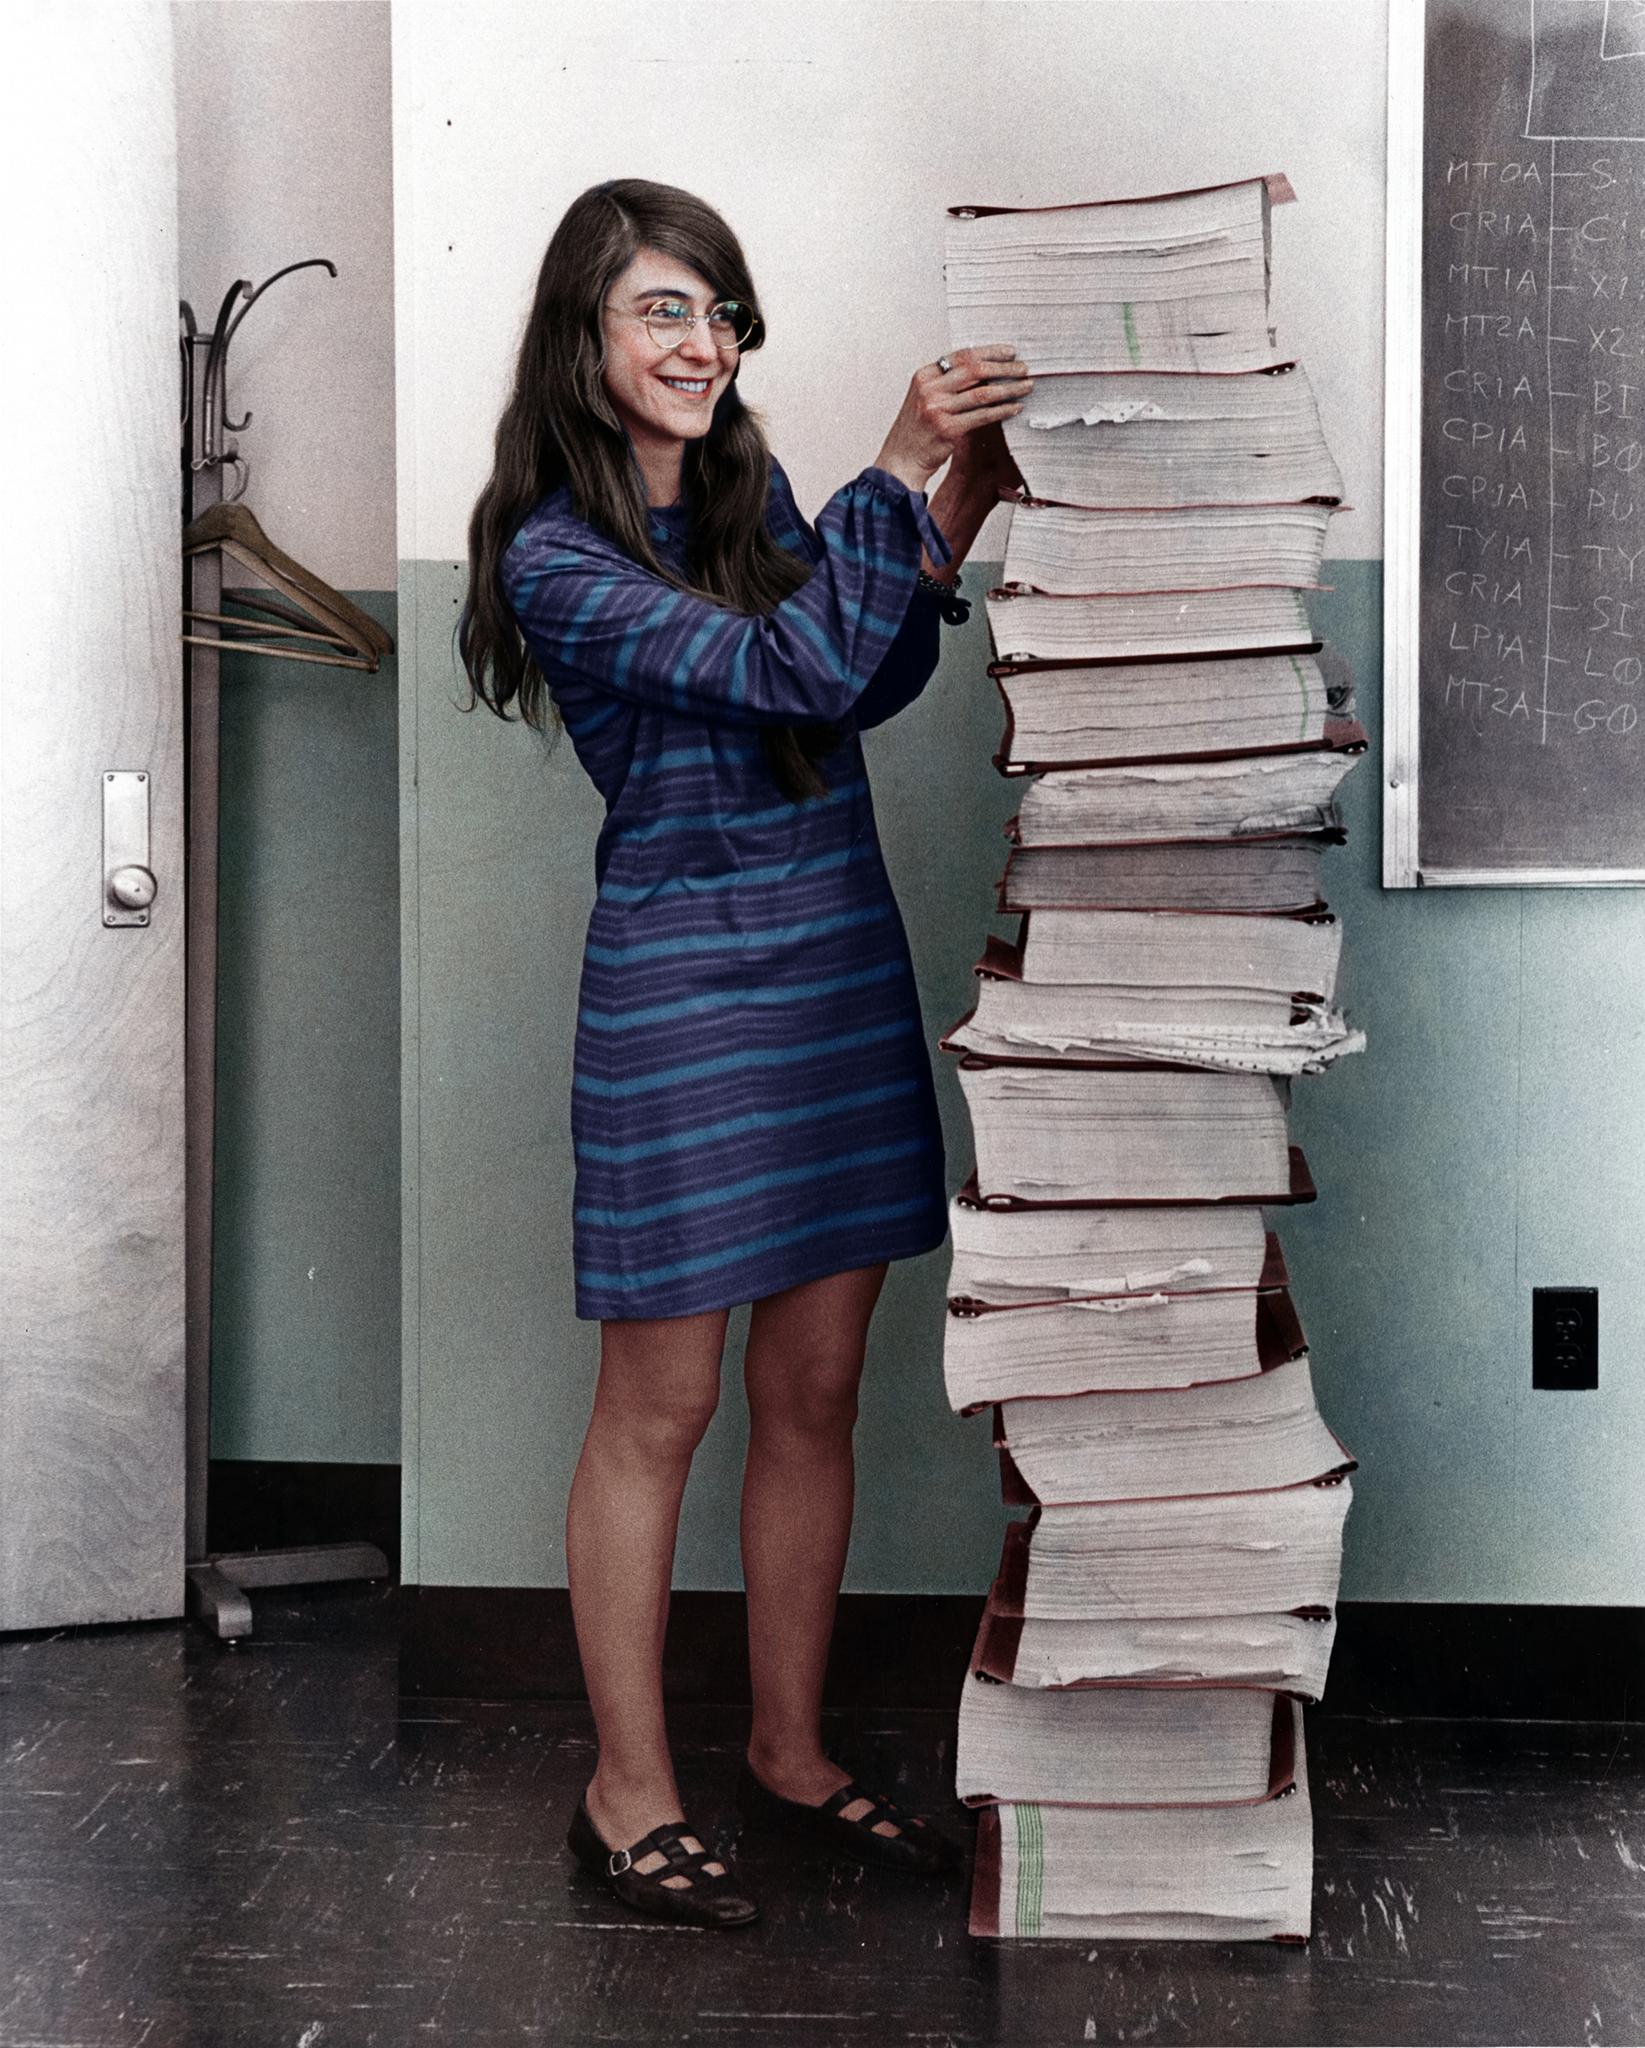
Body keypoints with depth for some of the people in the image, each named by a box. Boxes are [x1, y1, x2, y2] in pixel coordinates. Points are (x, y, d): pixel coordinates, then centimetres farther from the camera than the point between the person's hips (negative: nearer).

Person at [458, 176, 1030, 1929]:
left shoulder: (752, 489, 9)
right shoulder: (553, 555, -11)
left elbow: (868, 690, 11)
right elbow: (788, 674, -22)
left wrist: (950, 523, -2)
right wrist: (901, 472, -22)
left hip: (843, 959, 6)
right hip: (680, 980, -6)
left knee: (814, 1390, 12)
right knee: (660, 1407, 3)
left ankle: (791, 1750, 27)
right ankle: (628, 1793, 18)